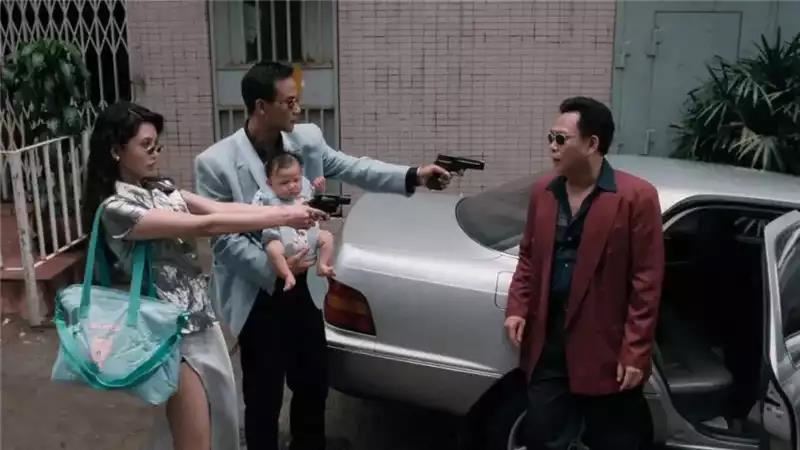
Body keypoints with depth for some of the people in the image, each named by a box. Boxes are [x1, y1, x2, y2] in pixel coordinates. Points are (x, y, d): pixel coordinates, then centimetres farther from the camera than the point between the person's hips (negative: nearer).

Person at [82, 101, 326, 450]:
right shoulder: (116, 208, -18)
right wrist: (282, 217, -21)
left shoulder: (158, 188, 8)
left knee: (221, 422, 18)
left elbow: (219, 208, -2)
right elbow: (205, 225, -22)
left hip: (201, 315, 8)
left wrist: (286, 210, -14)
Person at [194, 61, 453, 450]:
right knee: (264, 395, 10)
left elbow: (352, 168, -2)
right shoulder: (216, 162, -15)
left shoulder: (307, 139, -2)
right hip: (257, 297, -5)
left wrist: (413, 176, -13)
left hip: (304, 288, 5)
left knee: (314, 384, 18)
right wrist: (274, 267, -23)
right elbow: (222, 237, -15)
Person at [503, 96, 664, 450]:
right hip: (548, 341, 5)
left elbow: (646, 281, -12)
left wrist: (635, 352, -14)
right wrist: (517, 308, 1)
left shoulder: (636, 197, -12)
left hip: (606, 346, -5)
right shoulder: (543, 191, 6)